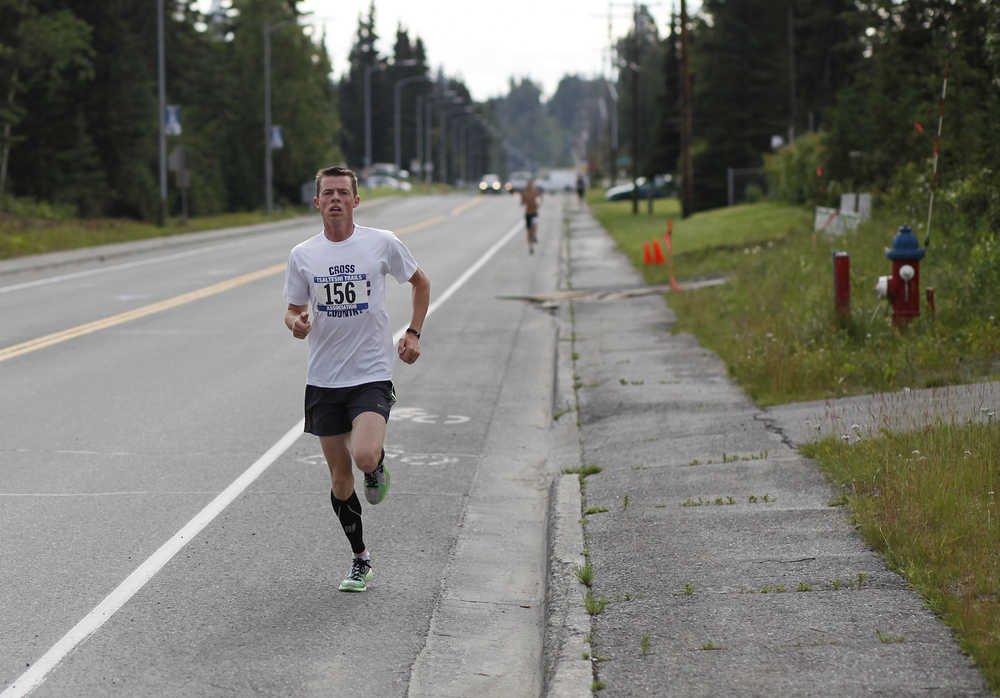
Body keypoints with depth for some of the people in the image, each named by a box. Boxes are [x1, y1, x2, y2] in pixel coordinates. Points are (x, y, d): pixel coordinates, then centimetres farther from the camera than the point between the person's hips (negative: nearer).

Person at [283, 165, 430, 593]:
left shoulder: (382, 243, -2)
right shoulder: (302, 255, 3)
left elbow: (420, 282, 14)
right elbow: (293, 309, 12)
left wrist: (413, 333, 5)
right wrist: (296, 323, -12)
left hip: (372, 375, -3)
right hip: (323, 379, 3)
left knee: (364, 458, -26)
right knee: (340, 479, 7)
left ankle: (378, 464, 12)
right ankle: (361, 559, 25)